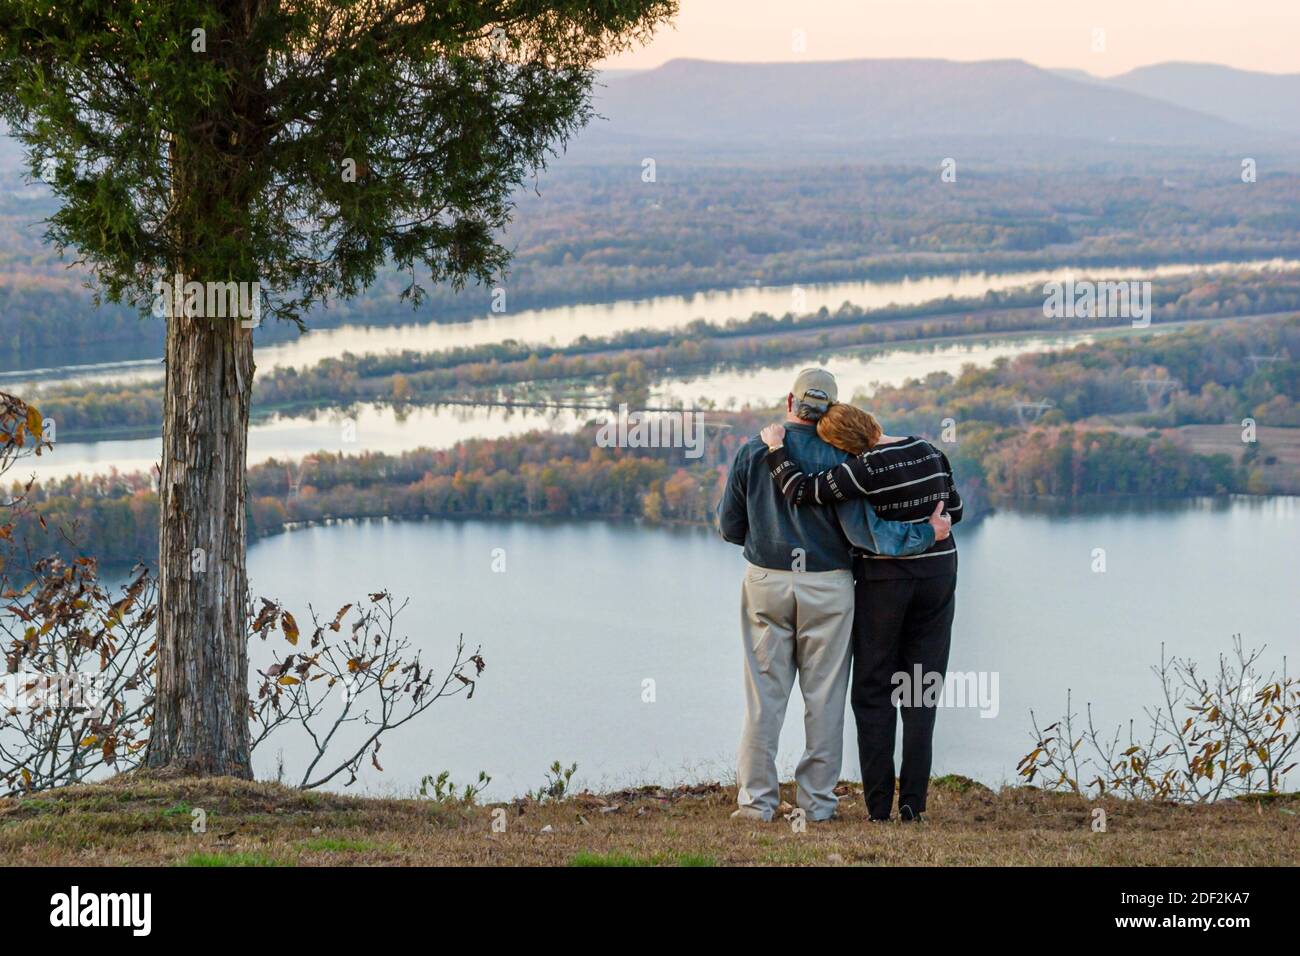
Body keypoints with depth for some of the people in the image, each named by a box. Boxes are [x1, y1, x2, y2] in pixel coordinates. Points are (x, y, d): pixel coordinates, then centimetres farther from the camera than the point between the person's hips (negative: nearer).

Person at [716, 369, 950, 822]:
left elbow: (729, 526, 4)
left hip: (766, 581, 1)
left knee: (764, 694, 6)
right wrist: (926, 533, -7)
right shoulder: (837, 460, -9)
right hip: (827, 586, -1)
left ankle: (756, 799, 4)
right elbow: (862, 531, -16)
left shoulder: (752, 453, -3)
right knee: (824, 696, 6)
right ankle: (817, 801, 7)